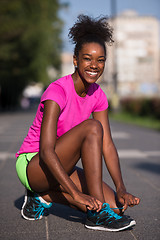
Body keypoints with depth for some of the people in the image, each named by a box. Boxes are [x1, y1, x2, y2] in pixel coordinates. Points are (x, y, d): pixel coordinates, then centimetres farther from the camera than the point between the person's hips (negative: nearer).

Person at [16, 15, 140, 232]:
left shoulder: (98, 96, -1)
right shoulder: (58, 91, -22)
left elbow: (107, 146, -4)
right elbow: (46, 152, -30)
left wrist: (121, 189, -16)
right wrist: (76, 193, -36)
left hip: (59, 167, 7)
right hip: (32, 164, -7)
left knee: (114, 203, -11)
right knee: (92, 127, -28)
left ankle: (44, 196, 4)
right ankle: (98, 215, -25)